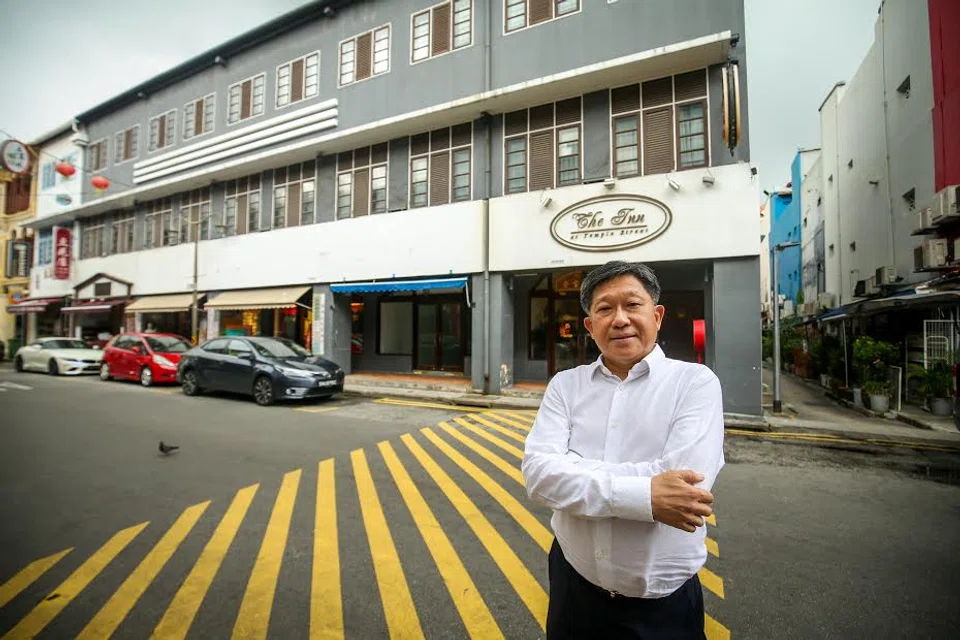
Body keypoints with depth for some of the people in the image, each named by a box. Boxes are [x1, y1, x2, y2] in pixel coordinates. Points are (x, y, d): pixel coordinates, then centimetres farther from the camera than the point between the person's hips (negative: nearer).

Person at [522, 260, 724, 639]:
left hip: (664, 602, -2)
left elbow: (688, 476, -24)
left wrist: (571, 465, -18)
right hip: (573, 585, 3)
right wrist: (644, 496, -25)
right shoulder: (565, 385, -3)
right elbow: (538, 475, -14)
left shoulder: (695, 382, -10)